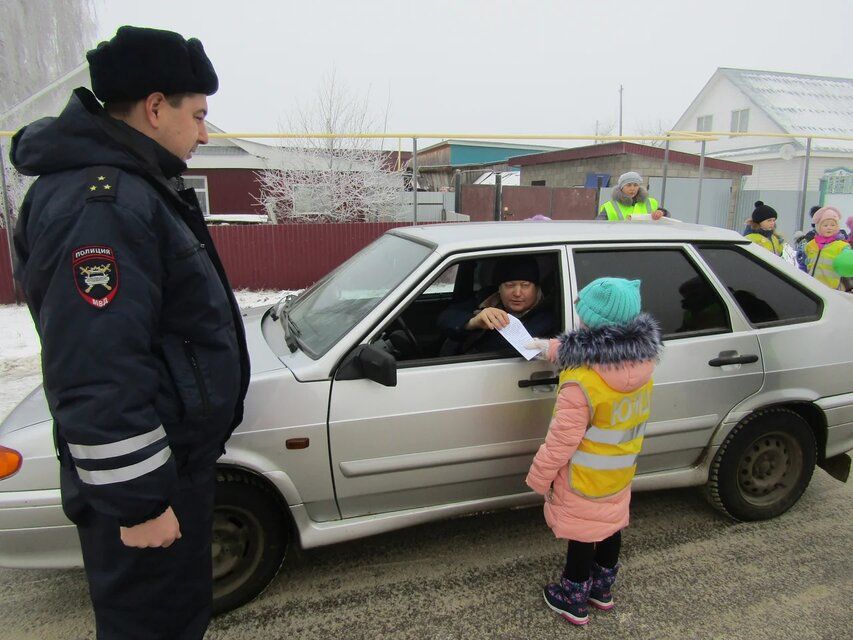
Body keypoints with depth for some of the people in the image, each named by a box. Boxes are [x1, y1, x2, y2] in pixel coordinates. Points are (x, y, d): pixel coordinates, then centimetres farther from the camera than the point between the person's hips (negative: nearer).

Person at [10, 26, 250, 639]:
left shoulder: (129, 187, 11)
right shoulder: (100, 207, -23)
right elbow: (96, 377, -29)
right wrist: (139, 502, -22)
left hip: (176, 458, 10)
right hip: (141, 482, -10)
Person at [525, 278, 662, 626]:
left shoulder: (581, 382, -34)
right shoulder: (641, 358, -11)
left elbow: (561, 441, -25)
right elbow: (587, 353, 10)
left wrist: (540, 477, -11)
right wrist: (551, 348, 14)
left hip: (585, 480, -6)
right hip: (620, 472, 7)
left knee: (582, 536, 12)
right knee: (610, 528, 24)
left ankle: (574, 602, 34)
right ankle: (602, 590, 45)